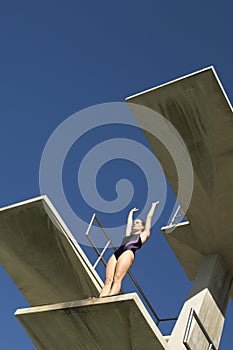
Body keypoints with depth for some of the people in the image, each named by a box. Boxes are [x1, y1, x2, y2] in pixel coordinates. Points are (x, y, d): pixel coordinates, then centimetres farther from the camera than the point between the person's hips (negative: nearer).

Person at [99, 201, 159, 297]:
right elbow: (129, 222, 53)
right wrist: (131, 212, 70)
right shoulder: (129, 235, 38)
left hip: (128, 252, -5)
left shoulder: (144, 234, 26)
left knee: (117, 278, -26)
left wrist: (153, 206, 48)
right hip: (116, 253, 5)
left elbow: (149, 217, 35)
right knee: (108, 279, -18)